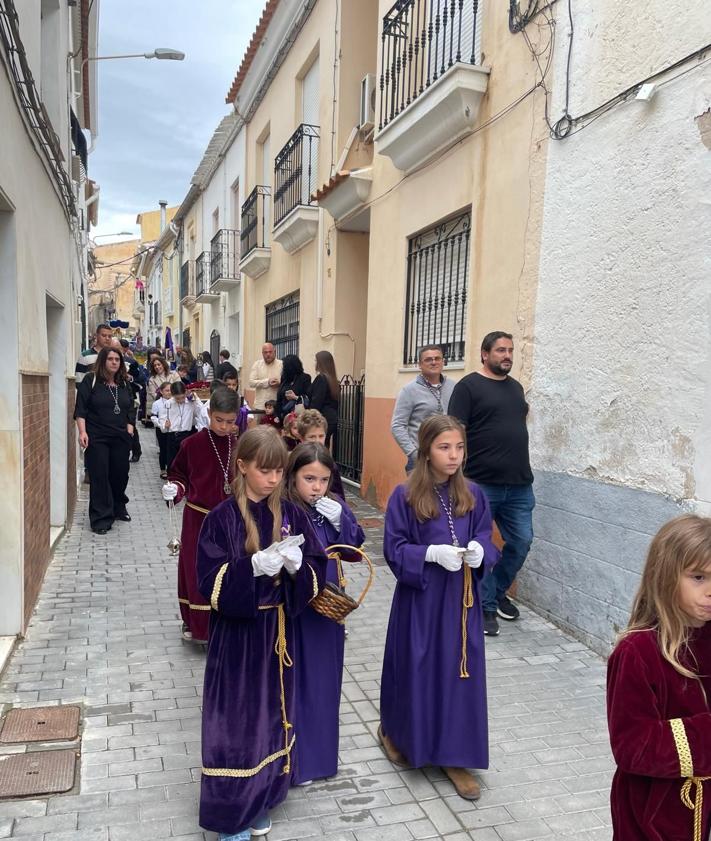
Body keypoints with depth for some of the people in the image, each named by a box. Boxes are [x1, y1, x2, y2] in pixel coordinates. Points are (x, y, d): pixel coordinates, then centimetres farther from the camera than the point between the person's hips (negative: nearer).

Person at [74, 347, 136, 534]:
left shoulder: (125, 384, 12)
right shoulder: (90, 381, -3)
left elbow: (131, 409, 15)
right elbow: (80, 409, -7)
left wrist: (129, 429, 3)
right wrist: (82, 432, -16)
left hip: (120, 438, 5)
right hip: (97, 438, -5)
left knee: (120, 474, 12)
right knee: (99, 477, -3)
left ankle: (118, 508, 33)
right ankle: (101, 518, 3)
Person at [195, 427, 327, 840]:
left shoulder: (292, 515, -1)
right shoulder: (223, 518, -11)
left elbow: (317, 573, -1)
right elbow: (211, 581, -13)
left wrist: (297, 564, -22)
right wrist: (253, 565, -28)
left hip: (278, 629, 3)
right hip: (236, 632, -3)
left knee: (272, 714, 14)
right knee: (237, 719, 6)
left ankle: (261, 801, 36)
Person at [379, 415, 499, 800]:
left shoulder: (472, 495, 0)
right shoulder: (405, 496, -11)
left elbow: (485, 539, 5)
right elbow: (394, 548, -9)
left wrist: (479, 550, -17)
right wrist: (431, 553, -23)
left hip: (461, 599, 3)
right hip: (420, 597, -3)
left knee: (459, 671, 8)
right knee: (416, 668, 11)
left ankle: (455, 756, 26)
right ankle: (395, 732, 39)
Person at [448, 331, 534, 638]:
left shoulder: (516, 387, 15)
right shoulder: (468, 386, -5)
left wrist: (523, 471, 19)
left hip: (519, 485, 6)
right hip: (480, 485, -6)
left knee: (521, 543, 9)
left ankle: (498, 592, 32)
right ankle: (485, 607, 18)